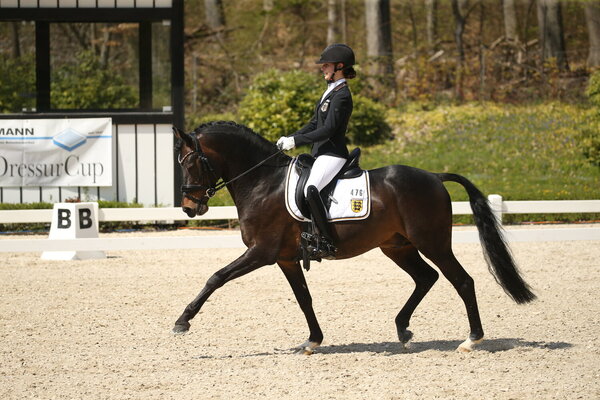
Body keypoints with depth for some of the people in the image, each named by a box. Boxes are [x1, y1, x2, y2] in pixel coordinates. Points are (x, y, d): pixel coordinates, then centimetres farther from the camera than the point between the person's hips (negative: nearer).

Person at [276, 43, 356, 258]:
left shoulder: (341, 96, -14)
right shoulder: (331, 91, 17)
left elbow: (328, 130, -21)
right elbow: (314, 124, 20)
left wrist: (296, 141, -20)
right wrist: (289, 138, 9)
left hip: (333, 155, -11)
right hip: (321, 153, 11)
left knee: (310, 189, -31)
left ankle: (327, 242, -31)